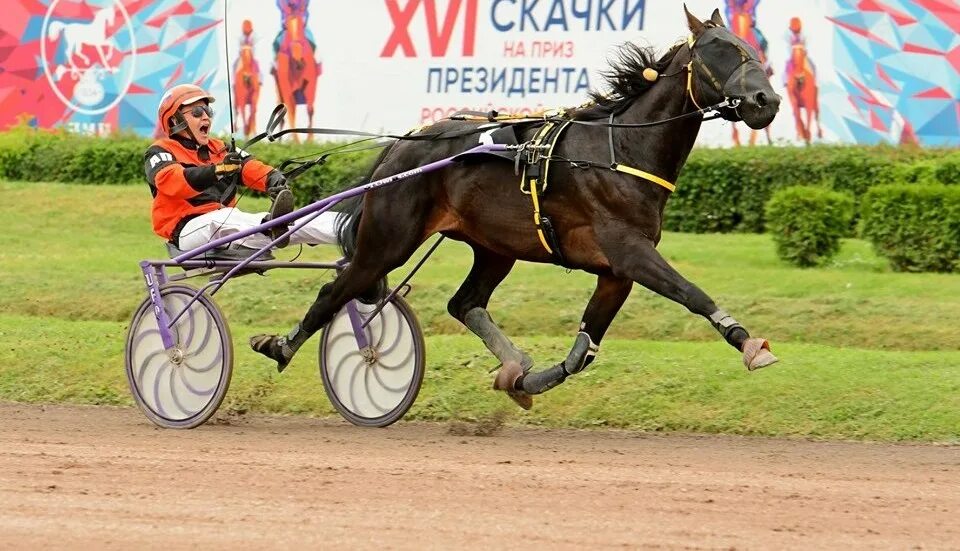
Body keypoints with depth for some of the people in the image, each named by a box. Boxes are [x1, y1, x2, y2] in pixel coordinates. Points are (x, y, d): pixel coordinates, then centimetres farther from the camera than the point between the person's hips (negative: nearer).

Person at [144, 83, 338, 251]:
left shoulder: (218, 149, 26)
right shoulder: (161, 152, 6)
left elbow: (249, 168, 7)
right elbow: (170, 181, -18)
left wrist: (272, 178, -18)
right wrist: (215, 171, -34)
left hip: (226, 222, 6)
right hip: (188, 230, -6)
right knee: (223, 219, -37)